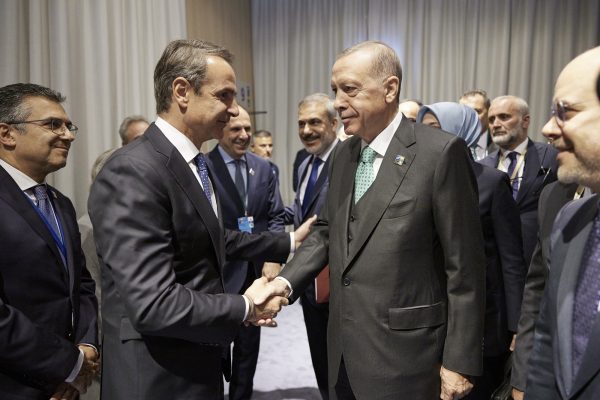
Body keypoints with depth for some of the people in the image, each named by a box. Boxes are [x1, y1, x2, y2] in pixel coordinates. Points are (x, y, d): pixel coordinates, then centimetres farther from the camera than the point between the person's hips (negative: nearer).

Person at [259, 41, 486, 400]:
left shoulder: (441, 152, -14)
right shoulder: (343, 154, 6)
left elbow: (464, 265, -13)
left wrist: (459, 360, -11)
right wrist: (286, 280, -5)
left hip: (403, 351, -6)